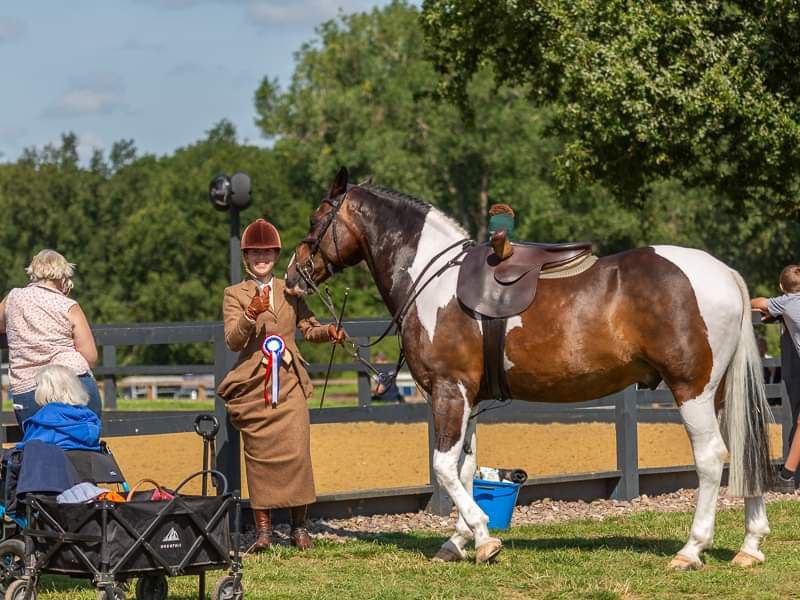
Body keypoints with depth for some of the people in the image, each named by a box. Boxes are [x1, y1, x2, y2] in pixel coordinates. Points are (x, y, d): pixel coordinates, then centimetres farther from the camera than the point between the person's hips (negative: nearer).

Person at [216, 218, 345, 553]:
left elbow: (308, 328, 20)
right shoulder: (234, 295, 4)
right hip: (253, 385, -2)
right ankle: (263, 529, 2)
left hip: (289, 383, 2)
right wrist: (251, 315, -25)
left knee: (296, 452, -7)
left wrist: (328, 332, -1)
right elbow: (233, 341, -8)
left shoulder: (290, 292, 14)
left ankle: (299, 527, 1)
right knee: (259, 456, -2)